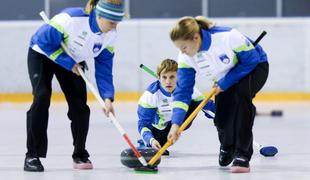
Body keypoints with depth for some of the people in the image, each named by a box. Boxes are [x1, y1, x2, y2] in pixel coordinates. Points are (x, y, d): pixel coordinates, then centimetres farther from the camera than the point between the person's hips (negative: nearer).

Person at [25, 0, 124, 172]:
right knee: (42, 97, -21)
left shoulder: (110, 35, -18)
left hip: (73, 61, 5)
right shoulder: (72, 18, -37)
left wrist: (107, 97, -24)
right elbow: (44, 42, -28)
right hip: (42, 53, -5)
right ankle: (32, 156, -17)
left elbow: (104, 68, -12)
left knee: (79, 104, -4)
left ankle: (80, 154, 13)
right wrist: (69, 64, -26)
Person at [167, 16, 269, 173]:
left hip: (255, 68, -5)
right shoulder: (185, 58, -21)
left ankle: (242, 154, -27)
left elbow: (251, 60, -26)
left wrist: (224, 83, -26)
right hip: (225, 80, 5)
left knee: (241, 94, -34)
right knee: (221, 119, -8)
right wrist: (176, 123, -28)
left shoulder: (227, 37, -39)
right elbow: (183, 90, -17)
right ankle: (227, 147, 31)